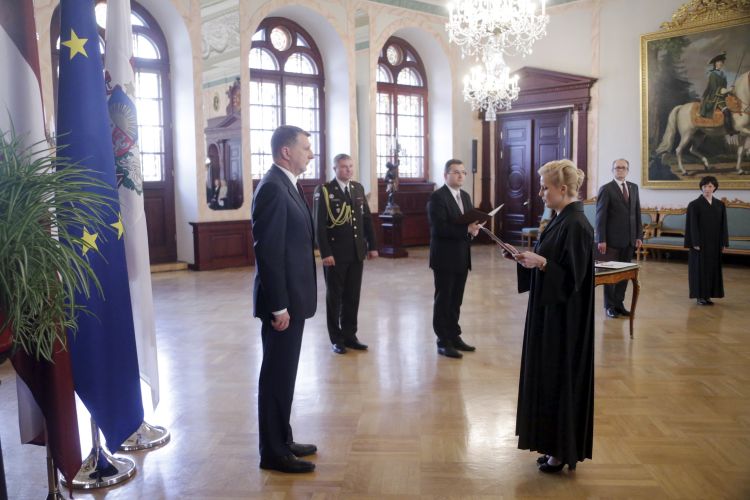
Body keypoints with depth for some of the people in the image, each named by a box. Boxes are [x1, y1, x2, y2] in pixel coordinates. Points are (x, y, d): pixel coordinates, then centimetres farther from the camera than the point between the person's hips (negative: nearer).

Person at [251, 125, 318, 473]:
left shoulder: (286, 185, 13)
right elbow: (268, 252, -22)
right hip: (283, 301, -10)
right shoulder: (273, 187, -17)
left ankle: (282, 441, 29)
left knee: (284, 374, 17)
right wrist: (278, 306, -21)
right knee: (277, 375, 1)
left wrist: (289, 302, 18)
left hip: (292, 297, 10)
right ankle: (273, 452, 14)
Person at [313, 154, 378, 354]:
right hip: (335, 253, -5)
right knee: (334, 297, 6)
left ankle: (350, 335, 22)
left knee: (353, 296, 10)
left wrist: (372, 245, 8)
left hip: (357, 252, 5)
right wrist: (325, 253, -17)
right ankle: (337, 338, 16)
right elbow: (319, 225, -11)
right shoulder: (324, 191, -7)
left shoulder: (358, 188, 11)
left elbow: (367, 219, 13)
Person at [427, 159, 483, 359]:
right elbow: (438, 228, -21)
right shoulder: (437, 197, -12)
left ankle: (454, 336, 25)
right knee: (443, 300, 2)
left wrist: (474, 228, -8)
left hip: (462, 258, 8)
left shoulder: (465, 196, 14)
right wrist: (467, 229, -24)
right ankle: (443, 342, 10)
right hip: (445, 258, -7)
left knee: (456, 300, 14)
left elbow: (470, 221, 15)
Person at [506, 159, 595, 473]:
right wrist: (526, 258, 3)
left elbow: (572, 276, -21)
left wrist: (540, 262, -31)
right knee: (548, 375, 16)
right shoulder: (560, 218, 9)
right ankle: (555, 444, 29)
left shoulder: (576, 226, -20)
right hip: (549, 310, 10)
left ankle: (563, 451, 18)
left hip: (564, 317, -10)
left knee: (561, 377, 2)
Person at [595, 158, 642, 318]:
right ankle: (610, 306, 14)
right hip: (612, 239, -5)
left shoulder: (634, 187, 12)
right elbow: (600, 216, -9)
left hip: (629, 239, 5)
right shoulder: (606, 189, -5)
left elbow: (637, 212, 13)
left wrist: (639, 235, 7)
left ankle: (619, 303, 19)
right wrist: (601, 240, -13)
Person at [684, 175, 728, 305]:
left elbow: (723, 225, 9)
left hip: (715, 243, 5)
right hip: (700, 243, -5)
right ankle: (700, 296, 6)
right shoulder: (694, 204, -6)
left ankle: (708, 295, 16)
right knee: (700, 268, 0)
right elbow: (693, 225, -9)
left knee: (713, 268, 7)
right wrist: (695, 243, -15)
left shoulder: (720, 205, 8)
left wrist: (723, 243, 4)